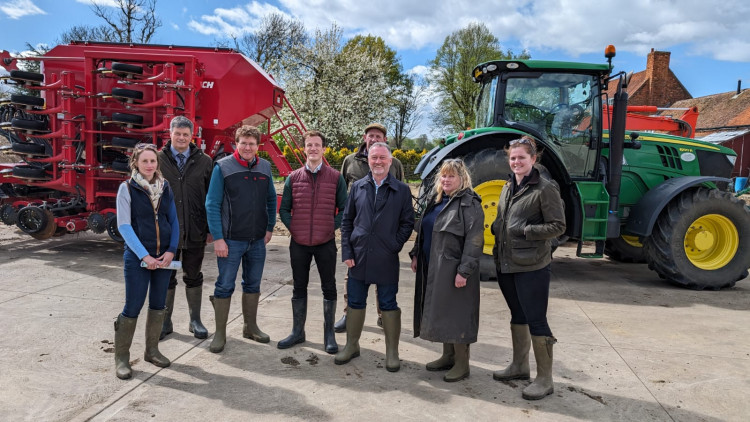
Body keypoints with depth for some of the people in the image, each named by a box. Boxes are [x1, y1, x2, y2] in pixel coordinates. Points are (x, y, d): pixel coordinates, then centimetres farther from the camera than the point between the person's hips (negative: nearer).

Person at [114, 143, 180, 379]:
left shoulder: (166, 188, 6)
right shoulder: (127, 188, -5)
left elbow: (174, 222, 8)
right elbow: (124, 226, -10)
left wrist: (171, 250, -5)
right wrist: (144, 256, -15)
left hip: (164, 256, 4)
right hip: (137, 257, -4)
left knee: (158, 305, 12)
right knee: (133, 307, -2)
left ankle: (152, 350, 27)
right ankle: (121, 357, 14)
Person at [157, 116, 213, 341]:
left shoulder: (204, 162, 2)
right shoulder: (159, 160, 1)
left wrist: (211, 228, -1)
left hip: (195, 231, 0)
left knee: (193, 277, 13)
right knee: (166, 278, 11)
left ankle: (195, 321, 25)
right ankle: (165, 322, 24)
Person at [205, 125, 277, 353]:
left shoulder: (265, 167, 6)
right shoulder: (223, 167, -7)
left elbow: (271, 199, 15)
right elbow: (212, 204, -9)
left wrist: (270, 228, 8)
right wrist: (218, 238, -13)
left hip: (257, 240, 4)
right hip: (230, 240, -4)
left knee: (253, 284, 15)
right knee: (225, 286, 2)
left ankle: (251, 327, 30)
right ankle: (220, 333, 15)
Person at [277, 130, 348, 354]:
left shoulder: (336, 177, -1)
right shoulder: (293, 178, 3)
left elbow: (344, 209, 3)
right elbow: (284, 209, 9)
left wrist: (333, 227, -8)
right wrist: (293, 227, -3)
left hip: (326, 243, -2)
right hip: (299, 243, 2)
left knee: (329, 288, 6)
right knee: (299, 287, 12)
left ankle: (329, 334, 19)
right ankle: (297, 332, 25)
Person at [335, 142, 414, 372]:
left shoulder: (402, 190, 1)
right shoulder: (358, 187, 7)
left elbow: (407, 222, 2)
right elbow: (346, 221, 8)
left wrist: (394, 246, -9)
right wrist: (347, 251, 0)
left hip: (386, 260, -2)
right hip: (359, 257, 3)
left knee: (388, 305, 7)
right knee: (355, 303, 13)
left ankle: (392, 352, 21)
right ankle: (352, 346, 30)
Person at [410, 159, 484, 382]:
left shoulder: (470, 204, -11)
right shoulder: (436, 201, 14)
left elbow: (474, 241, -17)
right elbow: (422, 231, 21)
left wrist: (464, 271, -21)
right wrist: (416, 255, 13)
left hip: (454, 269, -8)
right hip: (432, 268, 8)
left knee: (456, 314, -1)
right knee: (440, 312, 14)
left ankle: (462, 363, 12)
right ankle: (448, 356, 29)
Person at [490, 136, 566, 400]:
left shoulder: (545, 189, -11)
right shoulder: (509, 187, 12)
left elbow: (558, 226, -13)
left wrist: (526, 230, -20)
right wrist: (498, 228, 3)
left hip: (531, 266, -7)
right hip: (506, 264, 8)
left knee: (536, 320, -2)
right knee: (517, 315, 19)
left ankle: (544, 379, 11)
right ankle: (519, 366, 33)